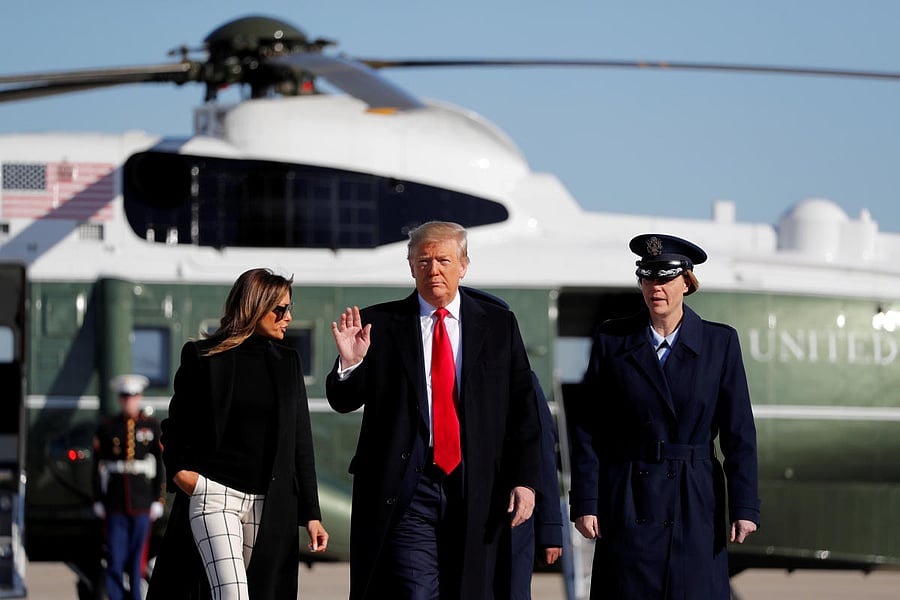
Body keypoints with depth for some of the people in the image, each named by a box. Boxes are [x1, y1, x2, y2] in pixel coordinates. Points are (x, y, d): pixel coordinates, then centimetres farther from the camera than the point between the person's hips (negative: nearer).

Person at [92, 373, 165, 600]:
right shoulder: (106, 428, 4)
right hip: (115, 505, 0)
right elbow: (98, 467, 5)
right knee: (115, 557, -3)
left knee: (138, 556, 4)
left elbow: (159, 465, 5)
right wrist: (98, 502, 1)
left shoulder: (152, 426, 4)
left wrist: (158, 501, 0)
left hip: (142, 504, 0)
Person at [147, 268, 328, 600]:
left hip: (270, 506, 4)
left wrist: (311, 514, 8)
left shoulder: (287, 362, 12)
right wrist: (178, 470, -8)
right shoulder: (204, 357, 2)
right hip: (214, 494, -4)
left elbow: (301, 442, 12)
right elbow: (175, 427, 11)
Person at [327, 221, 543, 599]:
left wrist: (524, 480, -1)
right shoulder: (381, 324, 5)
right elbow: (344, 402, 2)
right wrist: (350, 363, -19)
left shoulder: (499, 325, 10)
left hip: (478, 491, 2)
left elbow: (523, 409, 8)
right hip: (406, 490, -2)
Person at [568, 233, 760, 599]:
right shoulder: (612, 340, 3)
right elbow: (587, 429, 3)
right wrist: (584, 503, -3)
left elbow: (738, 432, 1)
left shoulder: (720, 343, 3)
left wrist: (744, 507, -5)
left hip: (696, 504, 0)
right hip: (628, 503, 0)